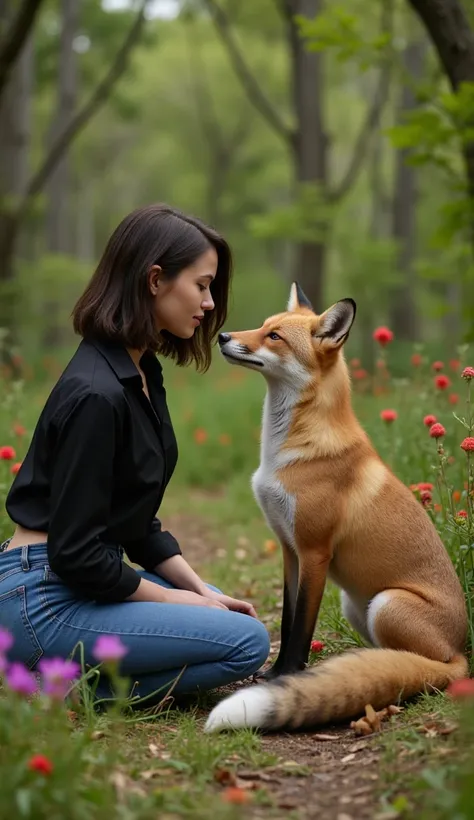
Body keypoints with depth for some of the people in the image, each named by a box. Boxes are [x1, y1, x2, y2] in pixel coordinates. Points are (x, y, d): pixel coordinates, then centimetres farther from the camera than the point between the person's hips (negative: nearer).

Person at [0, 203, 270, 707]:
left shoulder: (140, 373, 8)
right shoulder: (95, 394, -22)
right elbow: (75, 552, -21)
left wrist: (199, 589, 5)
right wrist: (172, 598, -9)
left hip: (86, 582, 10)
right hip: (43, 601, -10)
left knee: (238, 619, 18)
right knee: (246, 642, -14)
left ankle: (69, 674, 11)